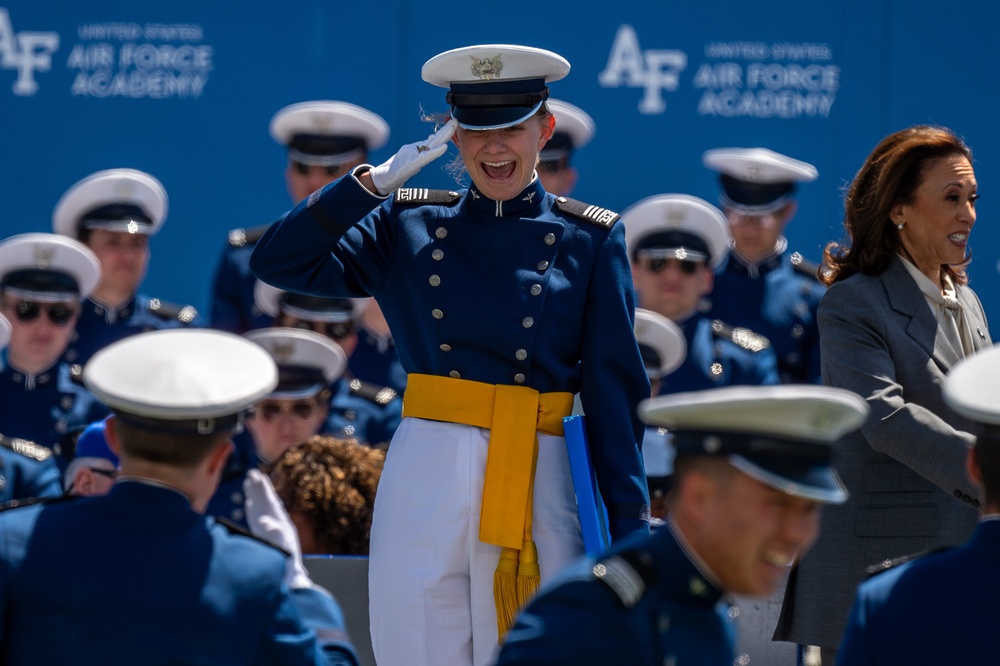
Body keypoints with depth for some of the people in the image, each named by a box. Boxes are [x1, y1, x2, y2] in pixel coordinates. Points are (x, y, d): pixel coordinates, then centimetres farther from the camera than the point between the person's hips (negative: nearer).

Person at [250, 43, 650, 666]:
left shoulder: (591, 240, 5)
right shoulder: (408, 224, 10)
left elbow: (616, 392, 2)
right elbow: (277, 262, 1)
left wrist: (632, 530, -5)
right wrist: (379, 180, -3)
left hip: (539, 482, -2)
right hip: (424, 478, 2)